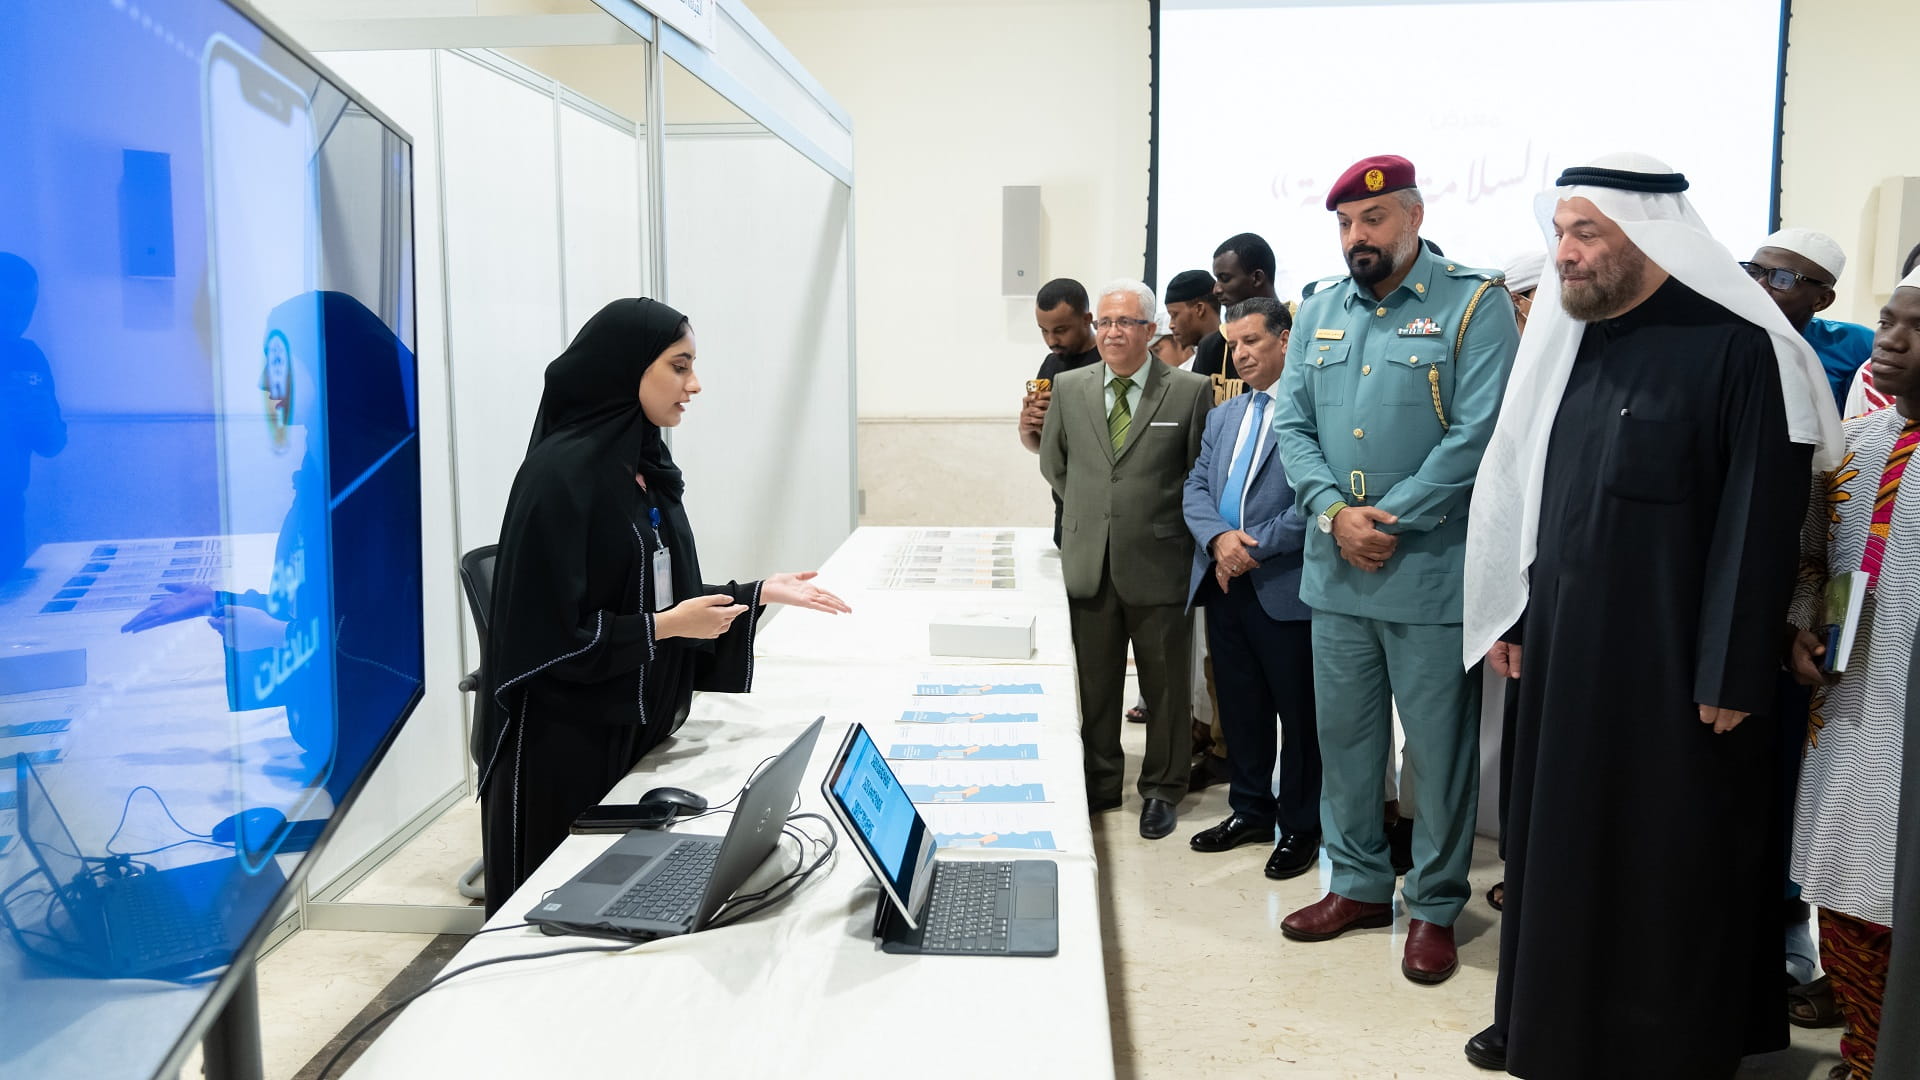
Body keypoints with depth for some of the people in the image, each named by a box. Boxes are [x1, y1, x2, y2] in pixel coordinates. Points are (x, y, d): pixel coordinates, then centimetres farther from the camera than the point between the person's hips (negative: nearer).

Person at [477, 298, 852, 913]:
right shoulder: (559, 472, -18)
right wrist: (663, 627, -19)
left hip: (640, 731, 8)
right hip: (565, 745, -7)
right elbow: (543, 633, -19)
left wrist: (760, 593, 5)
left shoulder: (650, 468, 7)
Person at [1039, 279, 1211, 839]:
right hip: (1089, 562, 3)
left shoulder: (1191, 391, -5)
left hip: (1159, 564, -3)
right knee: (1094, 683, 13)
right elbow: (1054, 463, 18)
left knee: (1165, 684, 8)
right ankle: (1100, 782, 27)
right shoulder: (1070, 388, 5)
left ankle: (1161, 790, 23)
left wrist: (1157, 518, 1)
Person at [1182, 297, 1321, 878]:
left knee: (1298, 711, 5)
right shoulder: (1223, 416, 17)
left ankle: (1300, 826, 18)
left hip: (1286, 586, -7)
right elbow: (1196, 487, 12)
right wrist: (1219, 538, -8)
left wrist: (1256, 547, -15)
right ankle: (1250, 810, 30)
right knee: (1239, 705, 16)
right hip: (1225, 583, 7)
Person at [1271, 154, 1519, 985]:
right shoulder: (1319, 313, 11)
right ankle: (1359, 882, 31)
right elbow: (1291, 423, 6)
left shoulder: (1474, 305, -5)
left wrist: (1391, 521, -15)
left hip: (1431, 574, -5)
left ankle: (1434, 906, 20)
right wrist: (1334, 511, -10)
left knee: (1439, 747, 4)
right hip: (1335, 571, 5)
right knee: (1344, 735, 14)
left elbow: (1477, 434, -14)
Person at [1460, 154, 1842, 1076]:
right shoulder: (1570, 343, 8)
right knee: (1560, 840, 15)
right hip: (1564, 648, 7)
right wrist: (1519, 619, 13)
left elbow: (1759, 520, -15)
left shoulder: (1736, 348, -13)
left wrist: (1731, 675, -16)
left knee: (1668, 861, 6)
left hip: (1670, 663, -7)